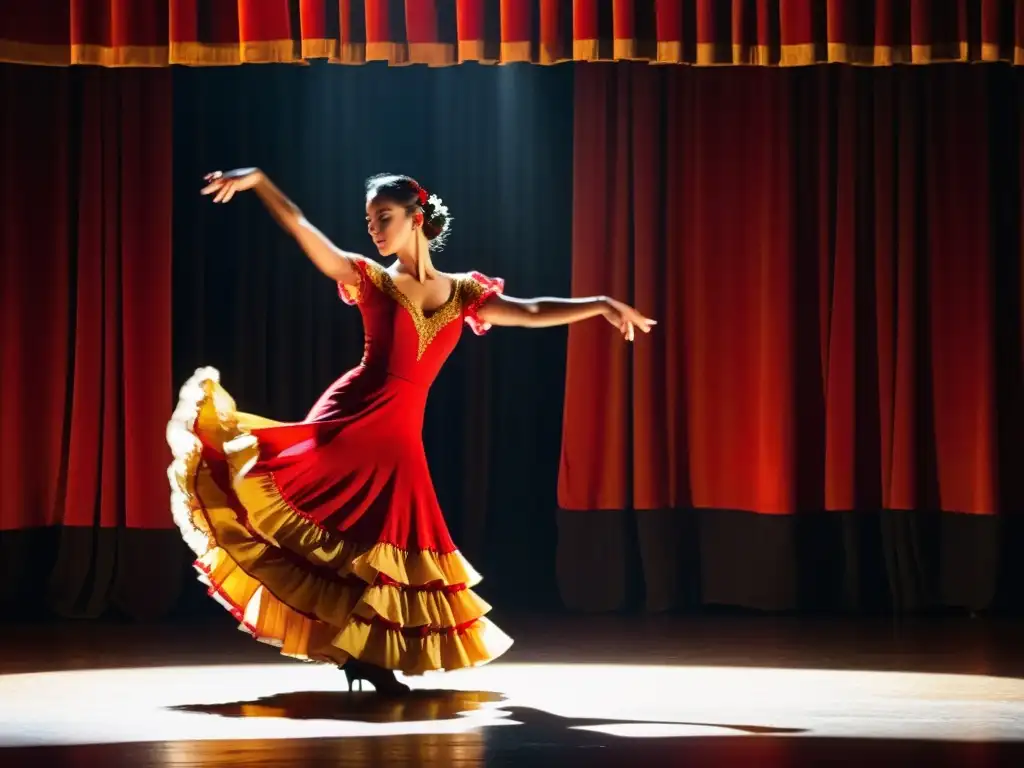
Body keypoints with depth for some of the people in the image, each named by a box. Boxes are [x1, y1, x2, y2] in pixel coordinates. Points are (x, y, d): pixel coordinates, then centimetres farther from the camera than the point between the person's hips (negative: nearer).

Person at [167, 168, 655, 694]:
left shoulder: (462, 293, 12)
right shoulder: (370, 280, 5)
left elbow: (532, 313, 5)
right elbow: (301, 230, -4)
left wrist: (601, 305, -6)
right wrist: (258, 181, -17)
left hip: (398, 433, 2)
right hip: (351, 414, -2)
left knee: (382, 546, 5)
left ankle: (365, 654, 14)